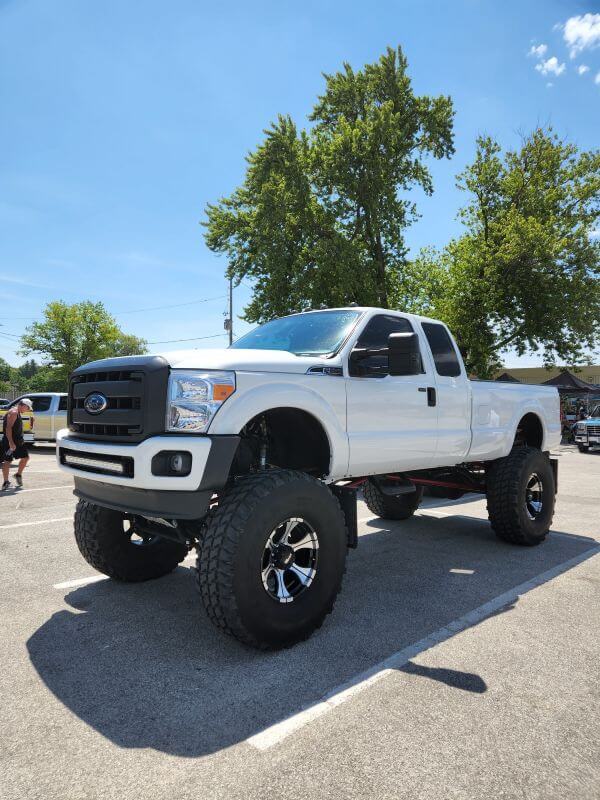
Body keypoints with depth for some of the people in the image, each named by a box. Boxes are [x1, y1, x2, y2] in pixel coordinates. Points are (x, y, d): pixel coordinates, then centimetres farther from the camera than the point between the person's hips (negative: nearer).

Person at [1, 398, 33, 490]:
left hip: (18, 441, 10)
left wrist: (20, 440, 25)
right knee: (7, 461, -2)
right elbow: (8, 428, -23)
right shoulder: (13, 413, -16)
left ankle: (18, 475, 28)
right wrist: (10, 442, -27)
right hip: (11, 442, -10)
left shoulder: (18, 413, 15)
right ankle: (6, 482, 4)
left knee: (25, 457, 12)